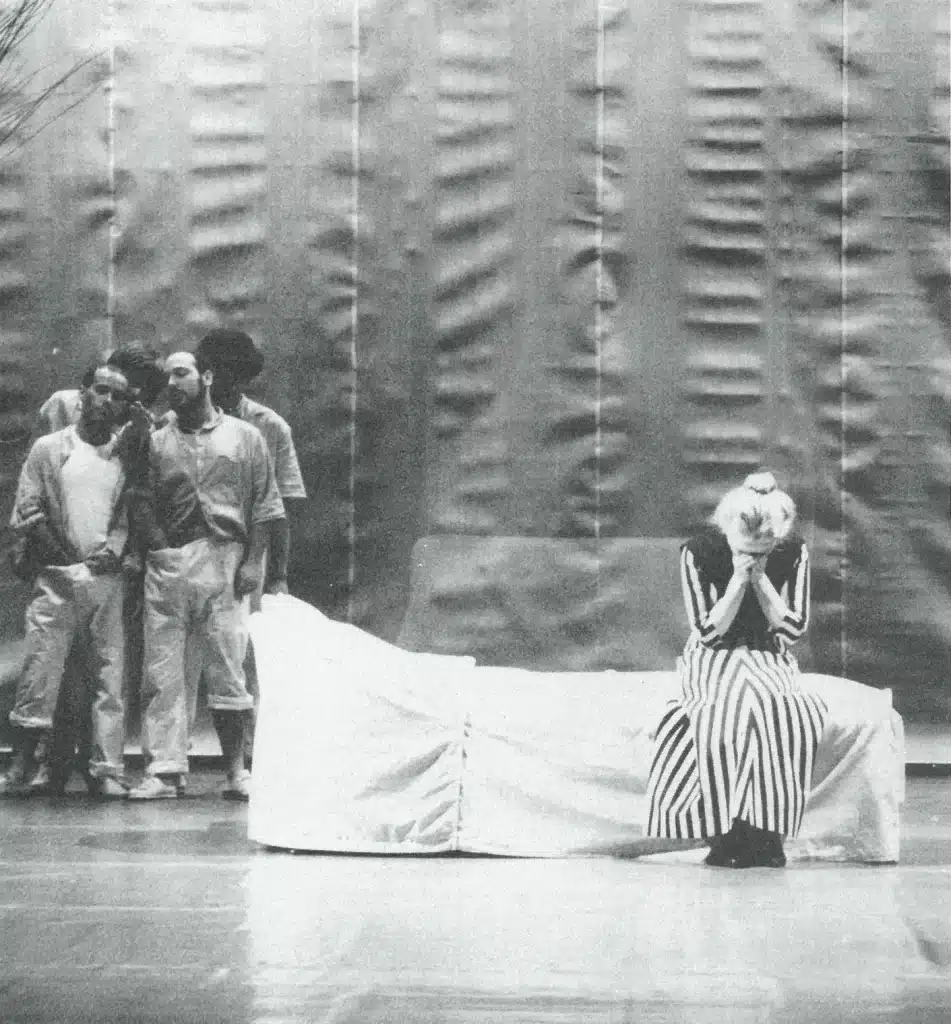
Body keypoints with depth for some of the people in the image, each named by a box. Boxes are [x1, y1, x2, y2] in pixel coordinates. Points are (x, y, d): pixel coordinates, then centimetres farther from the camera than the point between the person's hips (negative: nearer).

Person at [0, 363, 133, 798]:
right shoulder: (48, 449, 5)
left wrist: (114, 549, -6)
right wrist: (64, 556, -5)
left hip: (109, 579, 2)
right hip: (57, 577, -2)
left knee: (110, 673, 0)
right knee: (40, 669, -5)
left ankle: (106, 770, 1)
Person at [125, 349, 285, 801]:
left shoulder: (245, 437, 10)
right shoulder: (156, 441, 14)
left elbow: (264, 506, 6)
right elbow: (140, 501, 5)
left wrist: (253, 561, -4)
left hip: (224, 561, -2)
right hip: (168, 562, 2)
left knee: (227, 670, -1)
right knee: (163, 671, -3)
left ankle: (236, 772, 5)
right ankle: (165, 769, -3)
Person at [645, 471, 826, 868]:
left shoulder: (793, 554, -4)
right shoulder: (698, 552, -10)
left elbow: (792, 629, -6)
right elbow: (708, 632, -9)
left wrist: (760, 579, -16)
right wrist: (738, 580, -20)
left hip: (769, 660, 2)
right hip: (713, 661, -2)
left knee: (794, 713, -34)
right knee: (734, 707, -37)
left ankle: (766, 831, -26)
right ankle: (725, 830, -30)